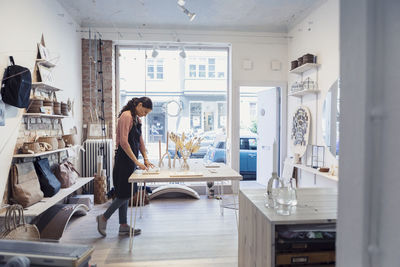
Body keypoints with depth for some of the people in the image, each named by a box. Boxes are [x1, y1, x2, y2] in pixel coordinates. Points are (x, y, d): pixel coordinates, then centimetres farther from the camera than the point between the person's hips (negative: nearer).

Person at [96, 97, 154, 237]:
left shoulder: (137, 118, 14)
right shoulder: (126, 116, -15)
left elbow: (140, 140, 17)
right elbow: (123, 142, -22)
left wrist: (146, 159, 8)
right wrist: (137, 162, -22)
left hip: (131, 159, 9)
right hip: (124, 159, -9)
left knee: (125, 193, 12)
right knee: (124, 193, -3)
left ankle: (123, 226, 21)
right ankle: (103, 218, 16)